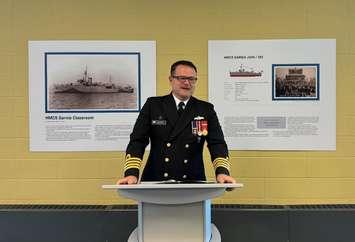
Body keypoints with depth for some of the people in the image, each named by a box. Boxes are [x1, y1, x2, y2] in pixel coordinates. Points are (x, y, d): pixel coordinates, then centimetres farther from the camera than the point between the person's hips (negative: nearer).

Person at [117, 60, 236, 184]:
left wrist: (222, 172, -20)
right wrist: (131, 173, -16)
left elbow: (217, 143, -1)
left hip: (192, 181, 2)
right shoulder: (152, 105, 6)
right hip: (156, 181, -1)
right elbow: (137, 141, -1)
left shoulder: (206, 110, 8)